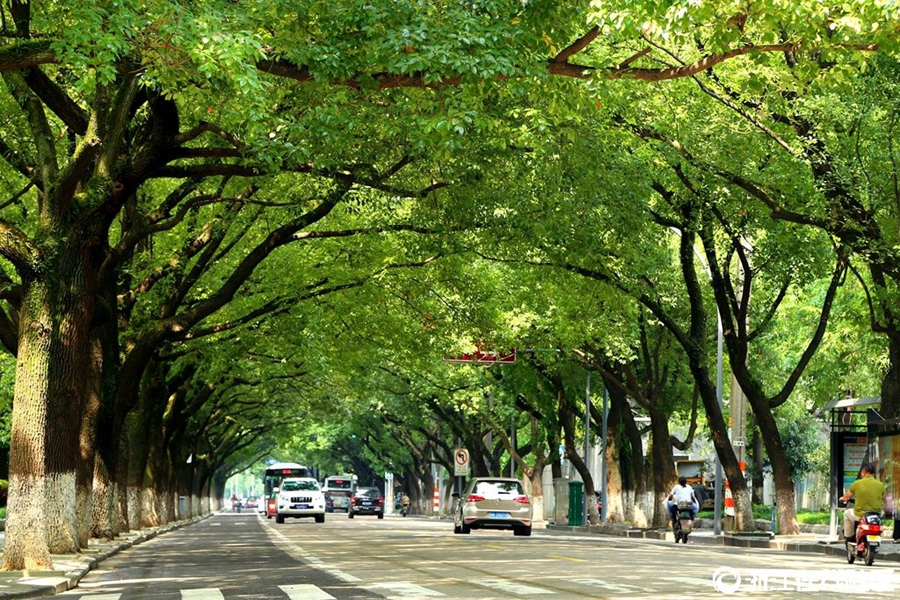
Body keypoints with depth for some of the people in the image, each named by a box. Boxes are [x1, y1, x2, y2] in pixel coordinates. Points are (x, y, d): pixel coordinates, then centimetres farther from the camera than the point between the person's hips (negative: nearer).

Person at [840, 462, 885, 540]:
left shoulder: (857, 483, -8)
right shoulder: (880, 485, -2)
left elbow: (845, 498, 6)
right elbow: (883, 500, 15)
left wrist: (842, 498, 30)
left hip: (861, 515, -2)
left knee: (847, 513, 29)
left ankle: (849, 536, 31)